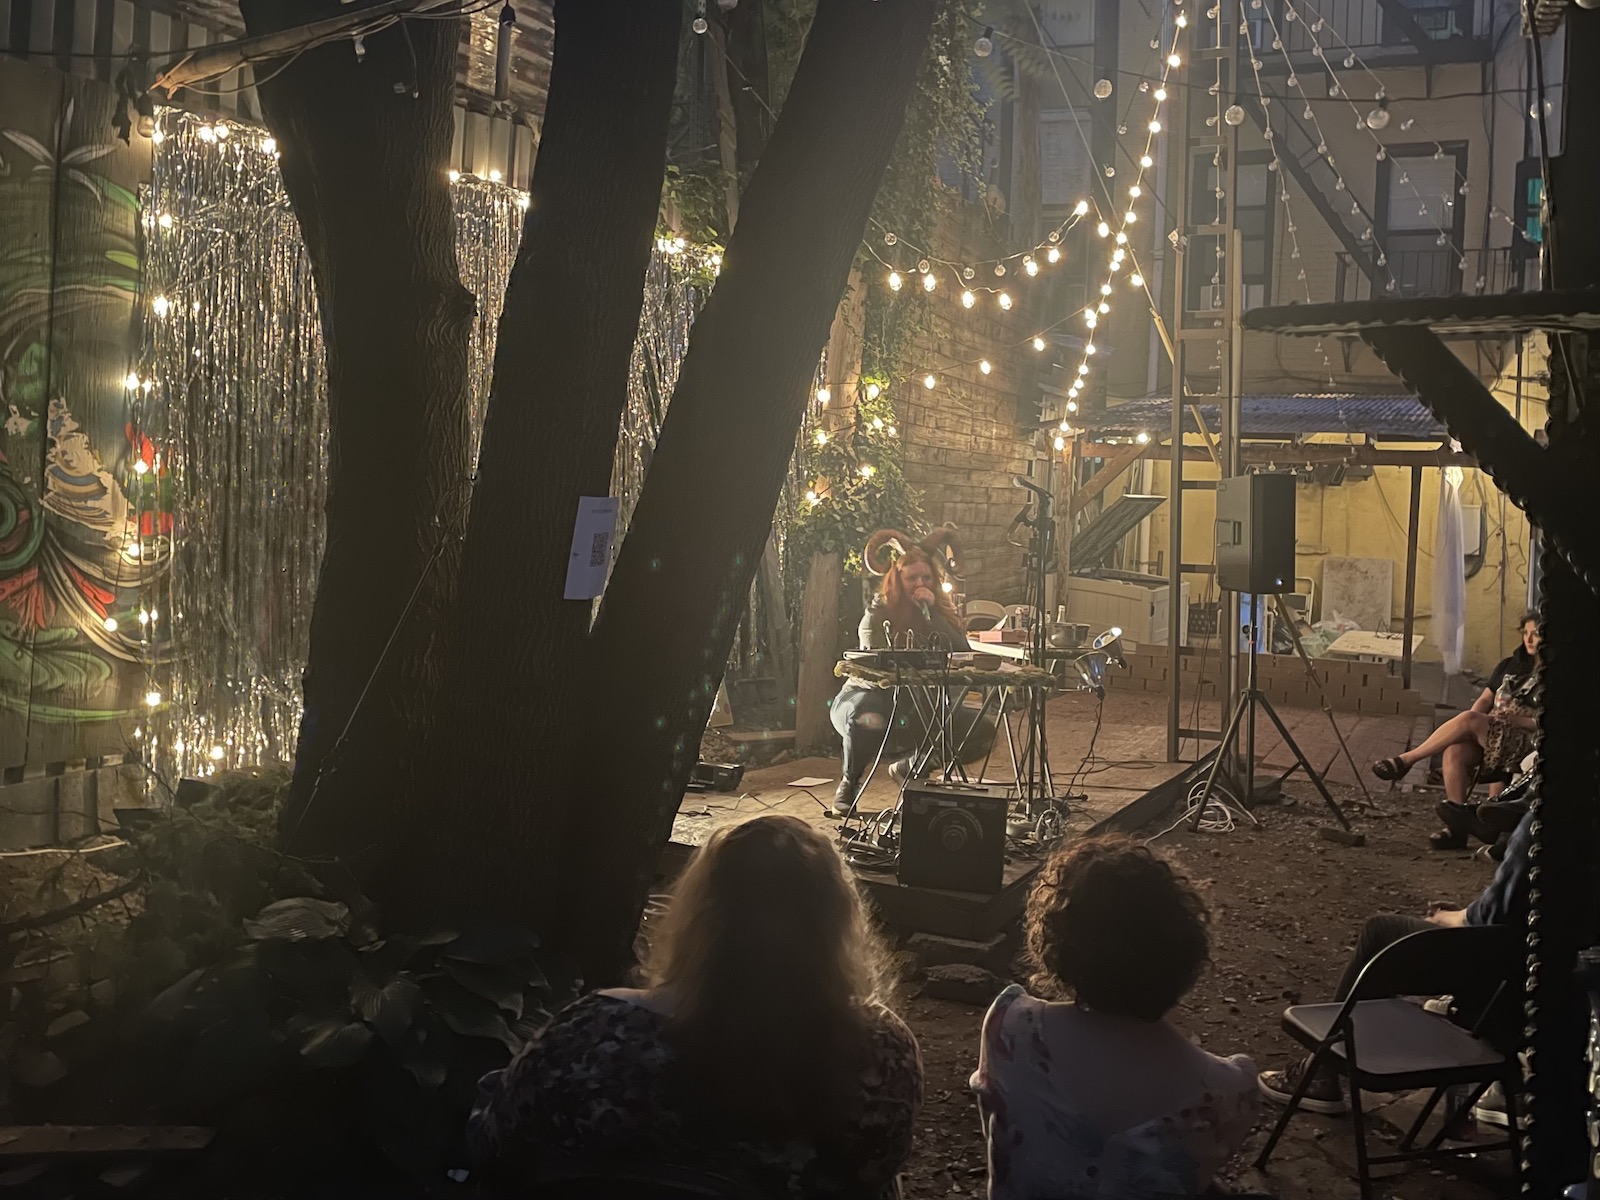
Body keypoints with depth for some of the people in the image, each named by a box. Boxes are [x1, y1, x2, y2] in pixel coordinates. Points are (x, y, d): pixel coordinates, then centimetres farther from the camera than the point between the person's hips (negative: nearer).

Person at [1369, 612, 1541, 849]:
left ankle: (1405, 760, -21)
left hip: (1524, 744, -5)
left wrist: (1516, 720, -17)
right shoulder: (1511, 665, 22)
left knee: (1468, 720, -30)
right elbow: (1485, 699, 19)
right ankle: (1457, 827, -28)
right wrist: (1473, 720, -1)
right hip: (1491, 738, 6)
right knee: (1454, 751, -28)